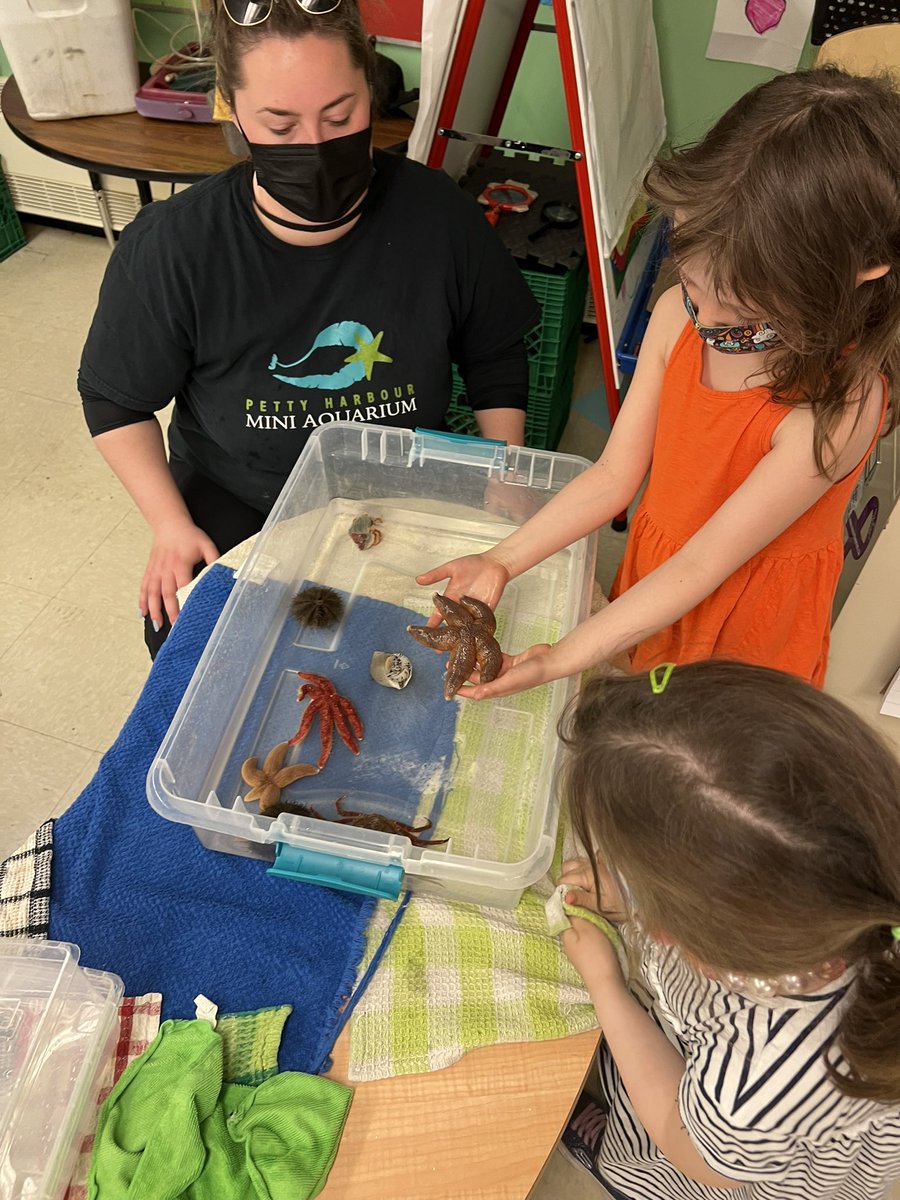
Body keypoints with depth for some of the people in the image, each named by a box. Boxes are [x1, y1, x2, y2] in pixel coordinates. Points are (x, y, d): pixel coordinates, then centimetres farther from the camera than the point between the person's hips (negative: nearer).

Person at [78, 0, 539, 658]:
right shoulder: (170, 246, -17)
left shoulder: (439, 213, -13)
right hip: (234, 500, 0)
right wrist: (171, 524, -11)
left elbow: (496, 359, 2)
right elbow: (116, 398, -2)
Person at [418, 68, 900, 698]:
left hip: (744, 612, -4)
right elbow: (615, 474, -10)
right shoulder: (680, 313, -17)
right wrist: (501, 561, -18)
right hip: (656, 577, 5)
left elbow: (703, 566, -29)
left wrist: (559, 660, -30)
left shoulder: (836, 406, -34)